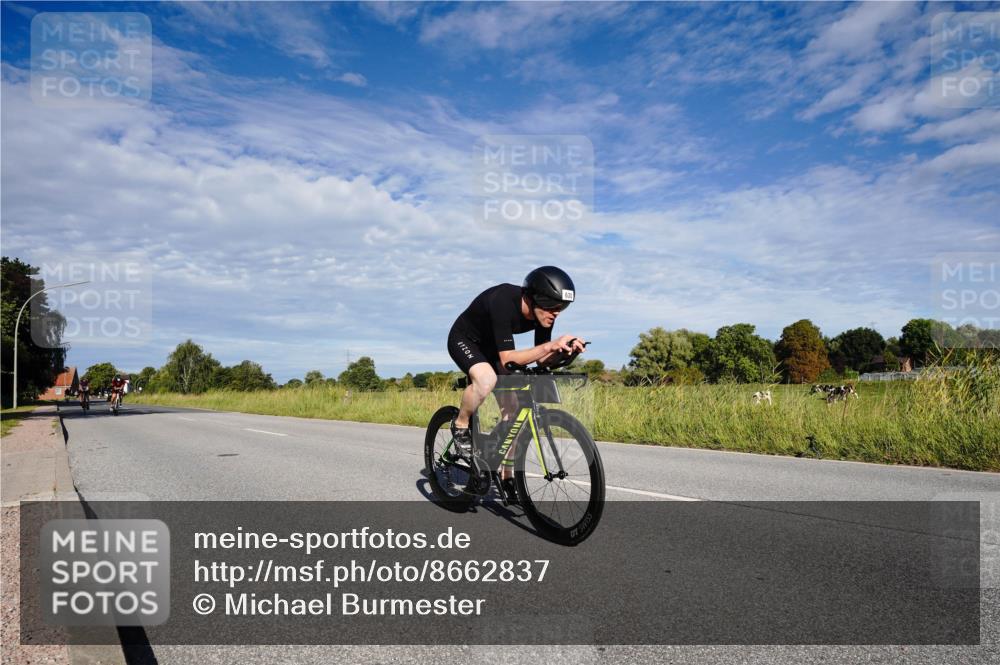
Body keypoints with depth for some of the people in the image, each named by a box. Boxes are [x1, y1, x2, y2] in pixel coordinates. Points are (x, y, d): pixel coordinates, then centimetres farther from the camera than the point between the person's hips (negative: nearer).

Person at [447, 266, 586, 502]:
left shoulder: (543, 312, -18)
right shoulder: (503, 302, -39)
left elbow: (541, 358, -9)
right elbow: (508, 359, -41)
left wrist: (565, 349, -29)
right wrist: (552, 344, -50)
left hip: (490, 347, 7)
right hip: (463, 340, -6)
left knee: (512, 408, -4)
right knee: (487, 379, -38)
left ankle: (506, 478, 8)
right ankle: (460, 425, -9)